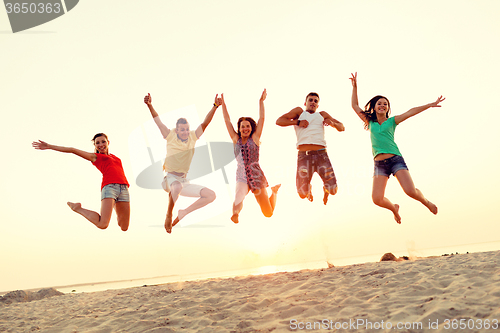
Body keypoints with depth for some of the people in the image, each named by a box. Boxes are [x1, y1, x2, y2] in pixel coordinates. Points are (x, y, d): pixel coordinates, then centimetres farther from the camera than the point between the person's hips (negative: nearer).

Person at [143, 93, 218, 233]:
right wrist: (149, 105, -21)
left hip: (184, 180, 5)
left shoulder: (193, 137, 5)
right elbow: (157, 120, -8)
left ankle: (184, 212, 6)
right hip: (170, 178, -5)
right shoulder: (170, 136, -1)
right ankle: (168, 215, -16)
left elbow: (205, 123, -4)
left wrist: (215, 106, -15)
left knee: (211, 195, -6)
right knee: (177, 186, -42)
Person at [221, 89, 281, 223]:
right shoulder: (236, 139, 7)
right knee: (239, 195, -34)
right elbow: (227, 121, 7)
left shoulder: (255, 138, 2)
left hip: (256, 175, -1)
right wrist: (223, 104, 5)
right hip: (242, 177, 2)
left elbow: (262, 119, -3)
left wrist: (261, 101, -5)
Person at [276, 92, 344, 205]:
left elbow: (342, 128, 26)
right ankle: (309, 189, 27)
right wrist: (297, 122, 0)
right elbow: (279, 121, 10)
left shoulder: (322, 115, 25)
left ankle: (325, 189, 30)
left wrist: (332, 123, 5)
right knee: (302, 194, -10)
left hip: (321, 154, 2)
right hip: (304, 156, -2)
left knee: (333, 190, -7)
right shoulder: (299, 111, 20)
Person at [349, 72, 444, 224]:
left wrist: (430, 104, -8)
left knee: (411, 191, -17)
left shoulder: (392, 121, 9)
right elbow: (354, 105, 17)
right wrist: (355, 86, 13)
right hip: (379, 164, 2)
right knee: (377, 199, -11)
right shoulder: (370, 122, 14)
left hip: (396, 160, -2)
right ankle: (394, 208, 24)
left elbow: (410, 112, -1)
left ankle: (426, 201, 20)